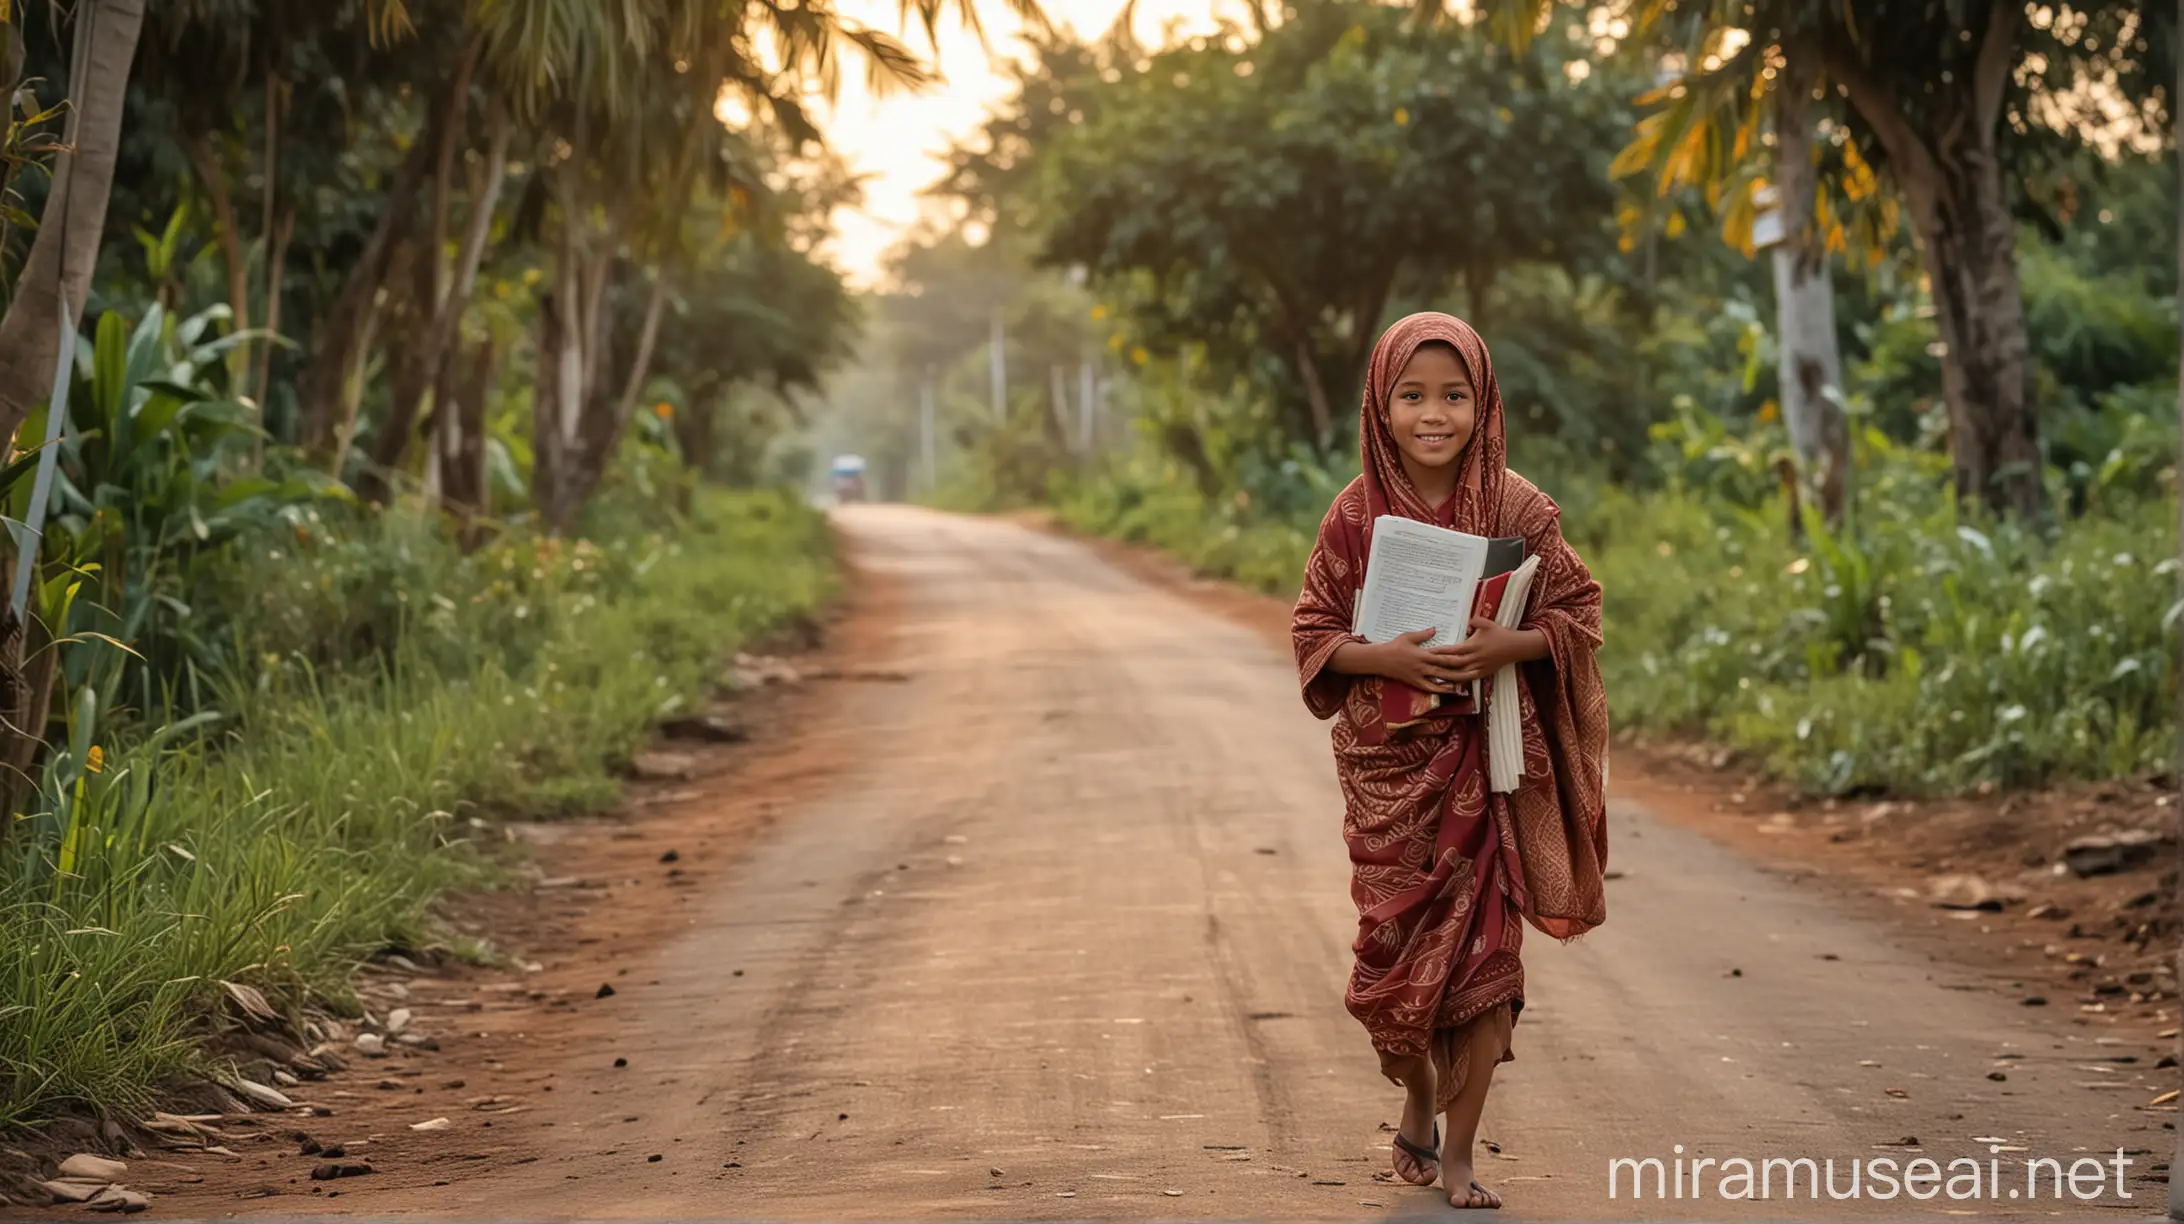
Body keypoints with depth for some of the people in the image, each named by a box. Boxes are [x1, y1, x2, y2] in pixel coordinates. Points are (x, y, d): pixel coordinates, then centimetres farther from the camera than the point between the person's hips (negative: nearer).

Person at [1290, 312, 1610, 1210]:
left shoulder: (1519, 509, -4)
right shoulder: (1358, 513, -2)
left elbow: (1577, 613, 1)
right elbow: (1315, 632, 2)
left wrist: (1513, 645, -18)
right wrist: (1388, 658, -17)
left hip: (1491, 760, 0)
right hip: (1390, 764, 1)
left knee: (1486, 951, -1)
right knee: (1396, 950, 5)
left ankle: (1458, 1152, 11)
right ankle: (1419, 1097, 34)